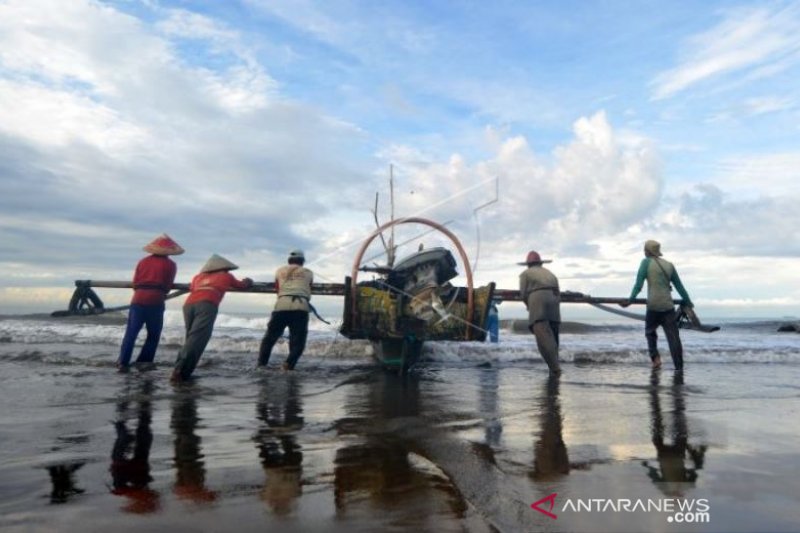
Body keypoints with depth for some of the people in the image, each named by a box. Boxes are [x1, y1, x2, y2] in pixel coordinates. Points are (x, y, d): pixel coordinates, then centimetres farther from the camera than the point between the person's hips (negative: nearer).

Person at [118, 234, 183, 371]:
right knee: (153, 335, 9)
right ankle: (143, 363, 7)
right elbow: (168, 286, 4)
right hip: (155, 302, -3)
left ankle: (123, 362, -3)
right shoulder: (170, 264, 6)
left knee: (131, 333, 5)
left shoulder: (143, 261, 16)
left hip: (138, 300, 3)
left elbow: (135, 282, 11)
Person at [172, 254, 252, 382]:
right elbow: (242, 285, 43)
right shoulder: (226, 276, 28)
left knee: (191, 337, 16)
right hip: (207, 305, -5)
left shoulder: (198, 277, 33)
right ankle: (180, 371, -26)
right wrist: (248, 281, 65)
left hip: (189, 304, 5)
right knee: (196, 339, -13)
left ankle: (181, 369, 5)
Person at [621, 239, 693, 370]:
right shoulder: (669, 265, 12)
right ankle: (679, 367, 1)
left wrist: (630, 300, -3)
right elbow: (679, 286, 16)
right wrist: (688, 301, 27)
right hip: (668, 306, 3)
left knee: (650, 331, 18)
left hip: (653, 306, -2)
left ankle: (655, 358, 3)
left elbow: (638, 285, -6)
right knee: (674, 338, 3)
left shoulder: (646, 262, 1)